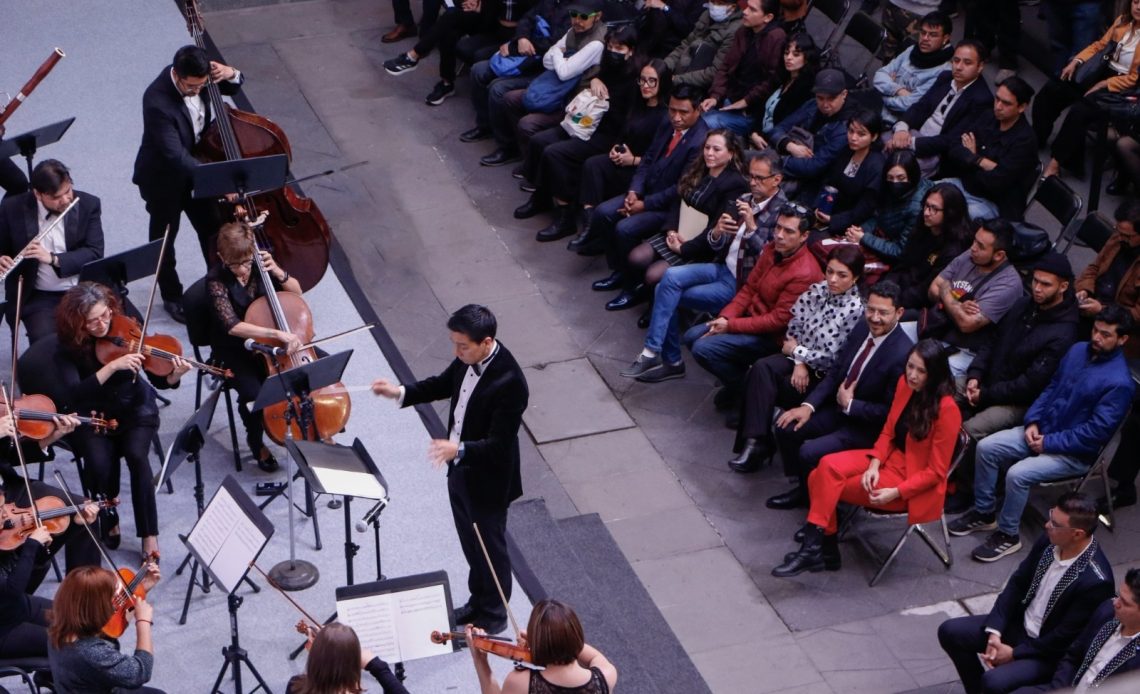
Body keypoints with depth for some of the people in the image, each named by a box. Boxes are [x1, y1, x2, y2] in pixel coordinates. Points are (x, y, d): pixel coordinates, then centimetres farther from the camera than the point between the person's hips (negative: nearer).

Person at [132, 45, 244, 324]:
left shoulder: (197, 75, -18)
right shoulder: (158, 102, -38)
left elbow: (233, 87, 2)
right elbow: (176, 156, -43)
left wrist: (230, 73, -23)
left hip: (195, 166, 6)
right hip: (164, 178, -6)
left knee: (213, 229, 17)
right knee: (164, 238, 16)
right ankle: (172, 296, 36)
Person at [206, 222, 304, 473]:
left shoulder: (259, 265, -7)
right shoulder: (216, 280, -21)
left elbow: (296, 292, 4)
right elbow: (232, 326, -34)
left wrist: (278, 272, -16)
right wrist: (277, 334, -43)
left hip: (266, 342, 5)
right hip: (234, 351, -5)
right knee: (254, 394, -31)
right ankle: (256, 441, 3)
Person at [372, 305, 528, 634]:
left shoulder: (509, 383, -34)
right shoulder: (469, 358, -9)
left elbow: (498, 445, -31)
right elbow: (444, 384, 12)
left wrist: (459, 449, -47)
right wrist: (400, 392, -1)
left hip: (487, 481, -8)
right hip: (460, 471, 8)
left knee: (490, 547, 14)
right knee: (471, 543, 26)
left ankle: (493, 615, 35)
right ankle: (478, 602, 47)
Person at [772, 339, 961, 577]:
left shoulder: (946, 409, -22)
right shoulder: (905, 384, -3)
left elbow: (935, 472, -17)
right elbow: (888, 432, 7)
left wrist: (895, 493, -24)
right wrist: (874, 464, -10)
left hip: (913, 481, -7)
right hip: (890, 458, 7)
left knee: (827, 487, -16)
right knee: (827, 468, -18)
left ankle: (814, 549, 0)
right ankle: (820, 549, -12)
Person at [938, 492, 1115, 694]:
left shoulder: (1095, 581, -30)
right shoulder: (1050, 540, -10)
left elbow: (1065, 637, -22)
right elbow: (1017, 582, 1)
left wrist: (1015, 653, -15)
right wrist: (995, 631, -9)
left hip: (1050, 652, -7)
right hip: (1019, 623, 7)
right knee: (949, 631, 1)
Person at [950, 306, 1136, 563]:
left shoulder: (1119, 383, -21)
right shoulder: (1078, 350, 2)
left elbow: (1097, 431, -22)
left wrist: (1048, 443, -18)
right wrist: (1032, 421, -3)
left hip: (1075, 453, -7)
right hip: (1043, 430, 7)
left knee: (1018, 474, -27)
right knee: (986, 447, -8)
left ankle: (1008, 535, -6)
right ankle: (984, 512, 9)